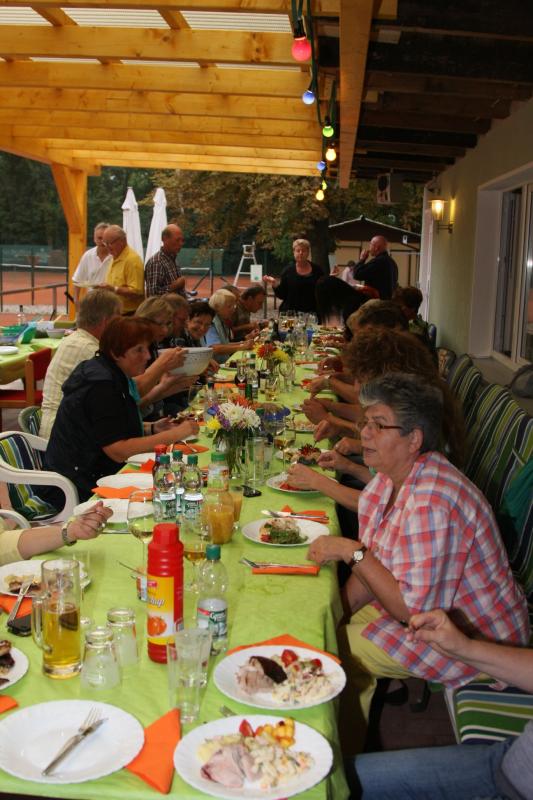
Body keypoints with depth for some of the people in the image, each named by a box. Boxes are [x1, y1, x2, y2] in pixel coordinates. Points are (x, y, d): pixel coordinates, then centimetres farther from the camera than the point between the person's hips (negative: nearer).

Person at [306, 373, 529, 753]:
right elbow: (376, 570, 6)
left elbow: (412, 610, -29)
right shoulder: (389, 478, -1)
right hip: (425, 607, 9)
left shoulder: (431, 505, -32)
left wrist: (353, 551, -23)